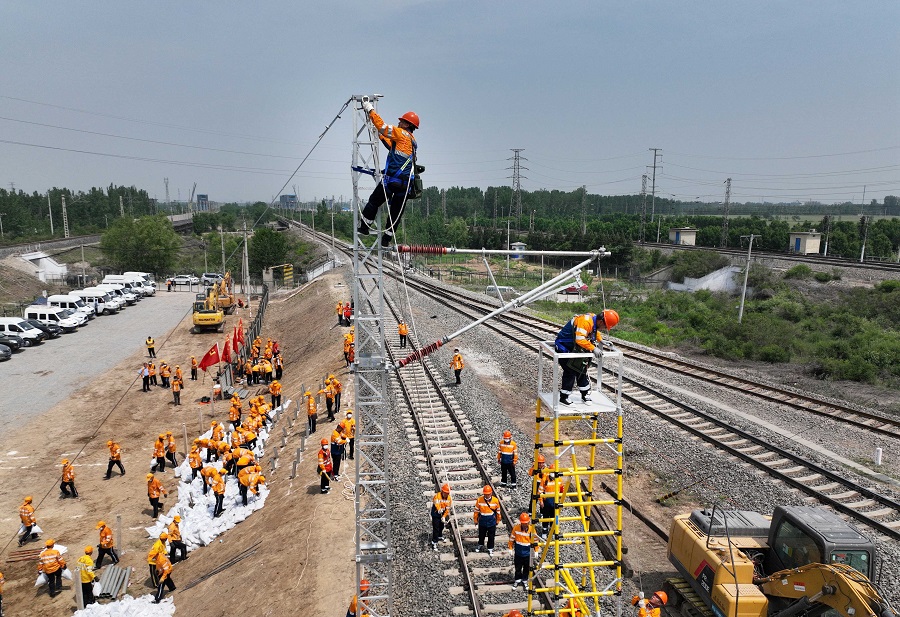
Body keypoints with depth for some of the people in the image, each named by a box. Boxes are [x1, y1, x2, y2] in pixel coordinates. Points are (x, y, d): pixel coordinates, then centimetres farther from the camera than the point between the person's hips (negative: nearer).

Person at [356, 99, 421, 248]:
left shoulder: (402, 134, -3)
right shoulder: (412, 141, 21)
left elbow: (382, 126, -8)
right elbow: (392, 146, 32)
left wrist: (370, 109, 0)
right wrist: (380, 135, 32)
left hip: (393, 179, -7)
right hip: (406, 183, 7)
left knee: (374, 201, 6)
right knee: (396, 211, 9)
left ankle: (363, 228, 11)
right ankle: (386, 240, 13)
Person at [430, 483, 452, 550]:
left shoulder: (449, 498, -9)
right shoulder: (437, 496, -26)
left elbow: (447, 509, -7)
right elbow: (437, 505, -39)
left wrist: (444, 517, -13)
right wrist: (439, 510, -56)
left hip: (443, 514, 6)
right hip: (436, 514, -6)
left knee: (441, 526, 25)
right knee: (436, 528, -9)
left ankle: (440, 536, 52)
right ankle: (434, 542, -2)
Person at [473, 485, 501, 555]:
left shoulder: (495, 500, -13)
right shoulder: (479, 500, -14)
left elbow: (498, 511, 1)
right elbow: (476, 510, -2)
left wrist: (498, 520, 8)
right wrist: (476, 520, 4)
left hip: (492, 522, -1)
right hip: (482, 522, 1)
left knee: (491, 536, 10)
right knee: (481, 535, 20)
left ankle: (490, 548, 29)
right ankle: (480, 545, 45)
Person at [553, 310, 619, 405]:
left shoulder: (594, 318, -3)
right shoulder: (585, 321, -32)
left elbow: (595, 331, 19)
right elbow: (580, 340, -40)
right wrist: (593, 348, -37)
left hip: (574, 348, 10)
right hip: (564, 348, -10)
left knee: (582, 370, 13)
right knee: (570, 372, -8)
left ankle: (585, 395, 24)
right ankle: (563, 398, 5)